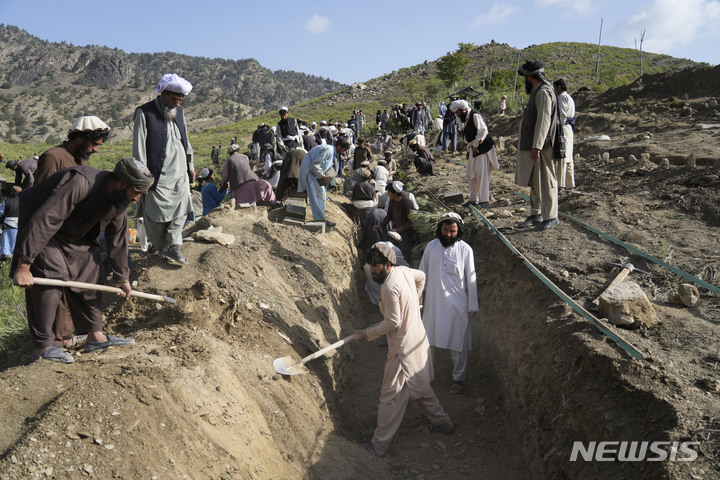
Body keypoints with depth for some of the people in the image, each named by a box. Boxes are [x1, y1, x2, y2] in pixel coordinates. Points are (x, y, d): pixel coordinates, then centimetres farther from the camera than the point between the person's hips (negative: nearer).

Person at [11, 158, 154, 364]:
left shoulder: (118, 201, -10)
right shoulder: (81, 183, -38)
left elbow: (117, 239, 3)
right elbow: (43, 221, -39)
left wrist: (121, 278, 10)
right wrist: (24, 266, -38)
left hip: (76, 235, 8)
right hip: (41, 232, -8)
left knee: (91, 273, 3)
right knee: (48, 282, -15)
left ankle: (95, 336, 12)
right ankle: (43, 347, -3)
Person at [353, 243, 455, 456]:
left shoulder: (389, 287, -26)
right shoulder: (404, 271, 1)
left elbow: (393, 322, -23)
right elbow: (422, 276, 22)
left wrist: (367, 334, -13)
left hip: (404, 348, -10)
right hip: (417, 339, 10)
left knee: (391, 396, 0)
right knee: (420, 388, 25)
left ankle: (379, 445, 11)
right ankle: (443, 423, 38)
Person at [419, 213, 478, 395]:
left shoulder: (465, 249, -7)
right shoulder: (431, 247, 0)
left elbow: (471, 280, -3)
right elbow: (422, 274, 8)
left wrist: (472, 306, -3)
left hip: (456, 304, -2)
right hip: (433, 302, 3)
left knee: (458, 344, 5)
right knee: (428, 340, 12)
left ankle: (458, 379, 20)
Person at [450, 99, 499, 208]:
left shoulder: (475, 116, -13)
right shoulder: (466, 118, 15)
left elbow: (483, 130, -22)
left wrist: (475, 145, -21)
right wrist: (464, 142, 4)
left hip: (482, 149, -10)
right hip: (473, 150, 10)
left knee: (482, 175, -9)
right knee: (470, 175, 12)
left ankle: (484, 200, -5)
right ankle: (473, 199, 20)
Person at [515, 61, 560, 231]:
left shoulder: (544, 92, -14)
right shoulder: (536, 92, 18)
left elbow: (543, 121, -23)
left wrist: (537, 146, -27)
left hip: (542, 148, -10)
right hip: (532, 147, 10)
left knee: (545, 182, -5)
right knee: (533, 182, 15)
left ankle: (551, 217, 3)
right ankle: (536, 215, 24)